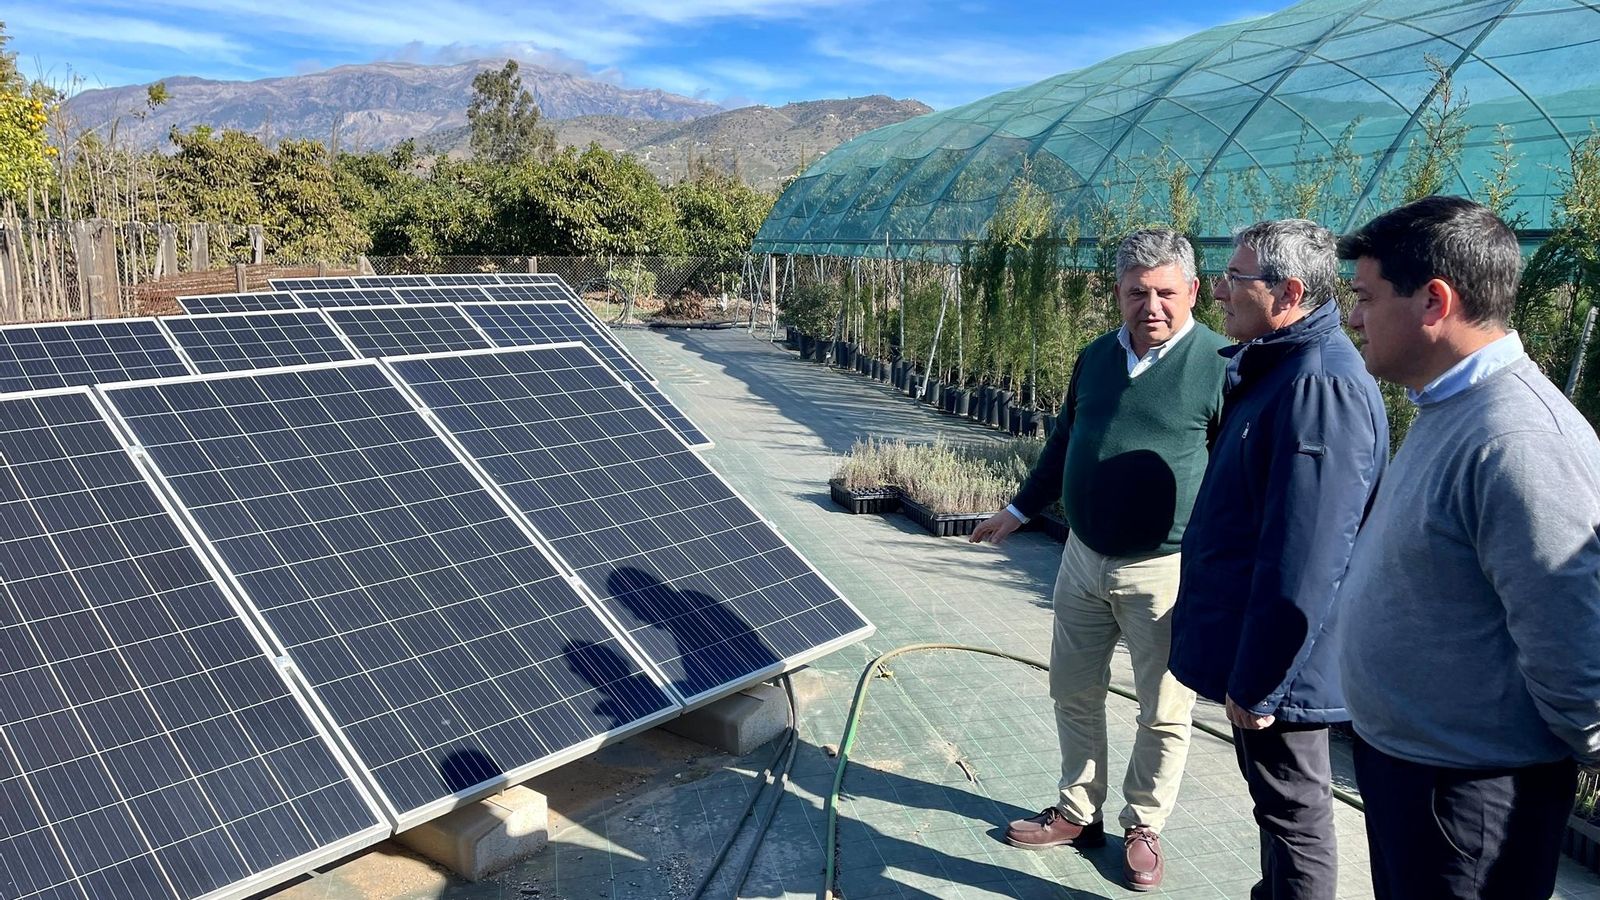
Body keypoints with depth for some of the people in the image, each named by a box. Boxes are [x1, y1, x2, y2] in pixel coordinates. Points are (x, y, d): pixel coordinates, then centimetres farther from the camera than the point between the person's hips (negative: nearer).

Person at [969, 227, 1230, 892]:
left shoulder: (1220, 364, -13)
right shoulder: (1096, 358, 5)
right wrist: (1019, 510, 21)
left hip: (1165, 570, -6)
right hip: (1084, 559, 6)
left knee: (1163, 715, 9)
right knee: (1074, 691, 17)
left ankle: (1143, 830, 31)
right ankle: (1078, 813, 36)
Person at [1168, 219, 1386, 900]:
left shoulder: (1320, 387, -26)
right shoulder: (1275, 368, 9)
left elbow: (1303, 562, -28)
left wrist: (1258, 683, -23)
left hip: (1278, 664, -10)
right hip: (1256, 645, 10)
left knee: (1293, 812, 7)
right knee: (1276, 800, 24)